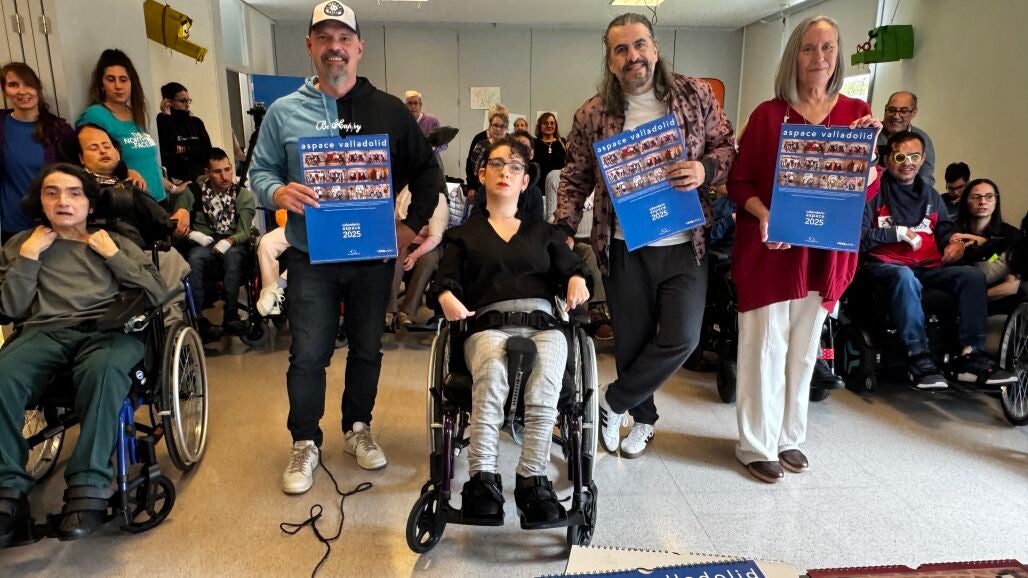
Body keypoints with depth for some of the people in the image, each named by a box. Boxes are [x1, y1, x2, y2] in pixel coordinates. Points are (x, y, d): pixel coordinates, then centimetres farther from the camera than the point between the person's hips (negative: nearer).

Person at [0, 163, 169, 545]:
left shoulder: (116, 242, 22)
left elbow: (158, 296, 8)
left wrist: (112, 255, 4)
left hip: (109, 329, -2)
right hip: (46, 333, 2)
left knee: (102, 369, -39)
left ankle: (88, 486, -34)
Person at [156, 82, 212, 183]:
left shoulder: (196, 122, 16)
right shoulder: (162, 122, 3)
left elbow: (207, 151, 9)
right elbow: (167, 149, -13)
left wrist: (186, 150, -5)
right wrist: (167, 117, -8)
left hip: (200, 176, 4)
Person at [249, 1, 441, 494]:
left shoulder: (389, 111, 3)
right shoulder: (284, 112, 2)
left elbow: (426, 171, 8)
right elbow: (259, 172, 6)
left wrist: (413, 222, -1)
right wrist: (278, 193, -17)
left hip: (373, 256, 1)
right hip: (310, 257, -1)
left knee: (367, 348, 13)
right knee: (307, 354, 2)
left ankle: (358, 428, 33)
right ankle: (305, 443, 21)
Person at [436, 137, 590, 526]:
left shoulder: (544, 232, 30)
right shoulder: (464, 234, 26)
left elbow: (570, 267, 16)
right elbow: (448, 279, 11)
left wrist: (577, 280, -9)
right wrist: (447, 297, -14)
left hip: (543, 321, 1)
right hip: (489, 323, -1)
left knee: (545, 378, -35)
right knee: (492, 373, -37)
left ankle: (532, 478, -35)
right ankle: (482, 479, -38)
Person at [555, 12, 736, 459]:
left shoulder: (695, 95, 2)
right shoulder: (592, 115, 1)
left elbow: (727, 149, 7)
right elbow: (575, 178, 7)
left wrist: (705, 169, -15)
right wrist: (564, 229, -4)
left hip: (684, 246, 1)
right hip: (625, 250, 0)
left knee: (681, 338, -5)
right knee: (632, 340, 8)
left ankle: (613, 402, 18)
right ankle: (643, 417, 33)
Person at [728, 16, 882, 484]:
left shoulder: (856, 113, 7)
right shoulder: (768, 114, -2)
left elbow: (868, 190, 5)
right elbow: (739, 182, -4)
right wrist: (763, 215, -21)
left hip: (825, 252, 4)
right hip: (770, 249, -4)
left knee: (804, 350, 13)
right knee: (765, 348, 0)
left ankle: (789, 436, 29)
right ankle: (756, 445, 14)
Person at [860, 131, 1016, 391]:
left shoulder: (930, 195, 23)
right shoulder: (874, 192, 0)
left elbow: (944, 228, 24)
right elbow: (860, 237, -9)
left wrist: (953, 241, 2)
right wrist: (899, 232, -9)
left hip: (927, 267, 7)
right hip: (885, 265, -6)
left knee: (973, 276, -18)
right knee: (905, 277, -39)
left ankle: (970, 355, -20)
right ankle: (918, 356, -37)